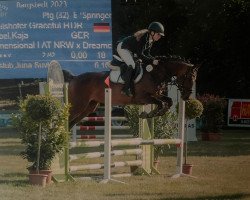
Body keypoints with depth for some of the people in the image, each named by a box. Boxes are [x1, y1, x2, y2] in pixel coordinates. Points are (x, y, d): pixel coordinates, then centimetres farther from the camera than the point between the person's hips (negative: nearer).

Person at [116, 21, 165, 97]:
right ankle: (126, 89, -23)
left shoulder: (151, 40, -2)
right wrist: (152, 61, -31)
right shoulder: (143, 38, -31)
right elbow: (140, 55, -31)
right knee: (131, 65, -24)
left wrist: (154, 60, -13)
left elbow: (146, 53, 4)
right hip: (122, 48, -10)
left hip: (130, 51, 10)